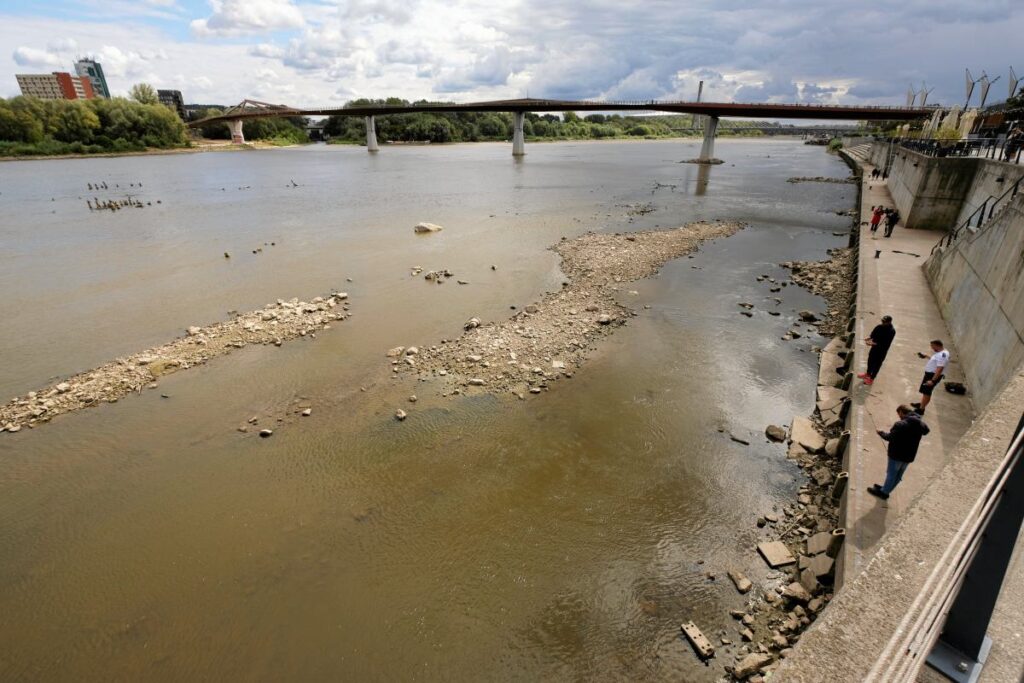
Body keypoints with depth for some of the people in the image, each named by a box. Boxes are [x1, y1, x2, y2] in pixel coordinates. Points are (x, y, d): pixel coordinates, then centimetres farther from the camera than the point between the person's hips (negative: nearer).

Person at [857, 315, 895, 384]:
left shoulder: (891, 331, -27)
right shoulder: (879, 326, -10)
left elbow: (885, 344, -28)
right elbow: (873, 334, 5)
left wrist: (873, 343, -34)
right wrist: (869, 338, -15)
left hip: (881, 351, -6)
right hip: (874, 347, 6)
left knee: (877, 364, 12)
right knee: (870, 361, 23)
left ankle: (871, 378, 30)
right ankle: (868, 374, 46)